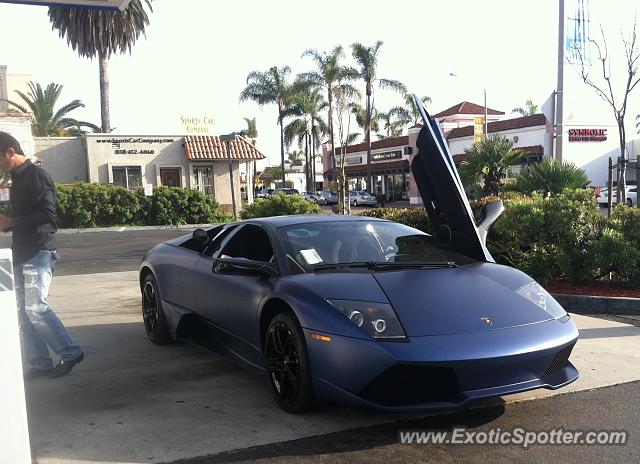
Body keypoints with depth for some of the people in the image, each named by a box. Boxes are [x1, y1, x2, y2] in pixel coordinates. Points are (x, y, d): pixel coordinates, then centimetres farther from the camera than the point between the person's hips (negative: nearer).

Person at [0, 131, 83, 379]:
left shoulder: (36, 176, -10)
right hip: (21, 253, 9)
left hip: (39, 252, -9)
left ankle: (70, 353, 0)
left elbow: (47, 216, -18)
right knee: (22, 311, 5)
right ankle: (39, 363, 11)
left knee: (36, 307, -13)